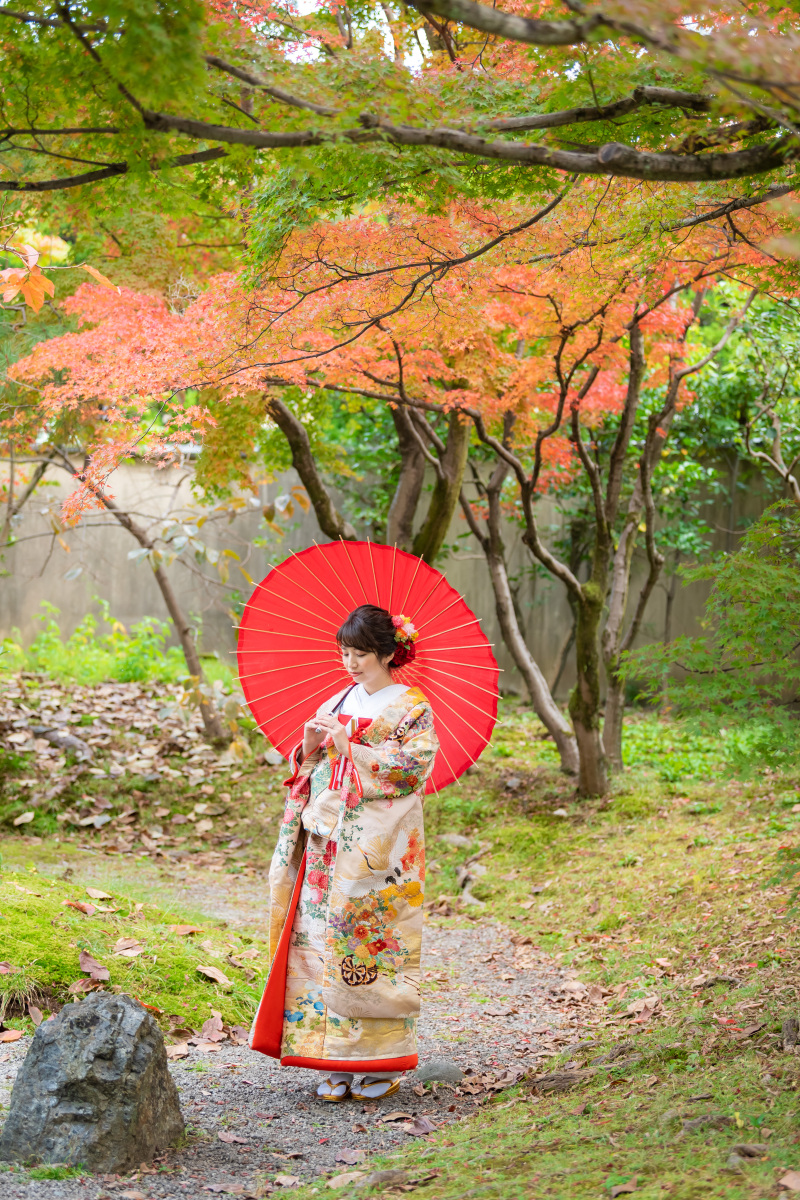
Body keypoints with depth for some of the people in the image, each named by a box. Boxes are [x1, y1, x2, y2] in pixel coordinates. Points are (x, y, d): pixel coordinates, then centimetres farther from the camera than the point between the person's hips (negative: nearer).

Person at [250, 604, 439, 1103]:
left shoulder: (411, 707, -1)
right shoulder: (337, 703, 16)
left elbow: (415, 765, -13)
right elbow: (308, 771, 18)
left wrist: (350, 749, -15)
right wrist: (311, 746, -4)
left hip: (379, 848, -5)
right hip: (328, 842, 6)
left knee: (372, 945, -5)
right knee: (323, 944, 1)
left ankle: (383, 1063, 4)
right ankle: (337, 1064, 7)